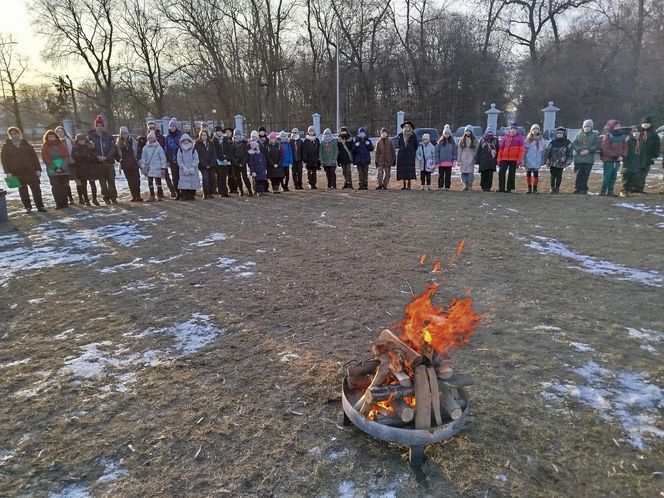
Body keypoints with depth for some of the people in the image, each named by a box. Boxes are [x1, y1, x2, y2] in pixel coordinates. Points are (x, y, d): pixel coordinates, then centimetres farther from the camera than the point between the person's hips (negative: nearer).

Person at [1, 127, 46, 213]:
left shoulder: (26, 144, 8)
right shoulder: (6, 146, 6)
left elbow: (34, 157, 5)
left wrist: (38, 169, -2)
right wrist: (8, 172, -6)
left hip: (30, 170, 0)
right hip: (17, 173, 0)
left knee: (36, 188, -4)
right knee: (23, 190, 6)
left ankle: (40, 206, 1)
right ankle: (27, 207, 12)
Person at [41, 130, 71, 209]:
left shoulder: (61, 144, 9)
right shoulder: (45, 147, 5)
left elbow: (66, 156, 3)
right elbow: (46, 159, -2)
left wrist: (63, 167, -10)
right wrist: (55, 168, -13)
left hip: (64, 169, 1)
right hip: (53, 171, -1)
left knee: (64, 186, 2)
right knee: (56, 187, -6)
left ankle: (65, 203, 8)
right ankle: (59, 204, -4)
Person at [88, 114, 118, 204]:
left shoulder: (108, 136, 5)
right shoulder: (91, 136, 4)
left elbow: (113, 147, -1)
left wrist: (106, 157, -12)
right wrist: (97, 157, -13)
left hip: (109, 161, 0)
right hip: (98, 163, 0)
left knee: (111, 180, 1)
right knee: (102, 182, 4)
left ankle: (113, 197, 5)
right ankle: (106, 198, 11)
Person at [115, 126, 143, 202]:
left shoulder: (133, 141, 2)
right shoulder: (118, 144, 4)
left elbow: (138, 151, 4)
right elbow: (115, 153, 10)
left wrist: (137, 159, -4)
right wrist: (119, 160, 1)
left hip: (134, 164, -2)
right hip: (125, 165, 2)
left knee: (136, 180, -7)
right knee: (130, 181, 4)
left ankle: (138, 196, -5)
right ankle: (134, 196, 8)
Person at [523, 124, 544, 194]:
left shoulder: (540, 140, 5)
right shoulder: (527, 140, 4)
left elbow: (542, 151, 6)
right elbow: (524, 150, 3)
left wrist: (542, 160, 2)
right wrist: (524, 160, -2)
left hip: (537, 161, 0)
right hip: (529, 160, 1)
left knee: (536, 174, 1)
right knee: (528, 173, 4)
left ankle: (535, 188, 8)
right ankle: (529, 188, 11)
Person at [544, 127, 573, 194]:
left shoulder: (568, 143, 0)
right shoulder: (553, 142, 2)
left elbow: (570, 153, 1)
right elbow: (547, 151, 6)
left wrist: (567, 162, -5)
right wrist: (547, 160, 2)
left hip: (561, 164, 0)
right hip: (552, 163, 1)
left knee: (559, 176, 2)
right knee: (553, 176, 3)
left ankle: (557, 188, 17)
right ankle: (552, 187, 21)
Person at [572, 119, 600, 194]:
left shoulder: (594, 135, 8)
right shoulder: (579, 135, 10)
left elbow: (597, 146, 1)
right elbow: (574, 144, 3)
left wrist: (588, 150, -13)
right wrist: (580, 150, -12)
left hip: (589, 159, 0)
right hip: (579, 158, 0)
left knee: (586, 174, -1)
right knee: (579, 173, -2)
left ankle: (583, 188, 4)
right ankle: (577, 188, 6)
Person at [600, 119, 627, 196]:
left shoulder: (621, 136, 11)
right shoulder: (607, 136, -9)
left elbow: (625, 147, 13)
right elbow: (605, 149, -15)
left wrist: (622, 155, -4)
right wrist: (615, 156, -17)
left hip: (617, 160, 6)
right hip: (608, 159, -6)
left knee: (614, 176, 8)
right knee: (607, 176, -9)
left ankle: (610, 191, 14)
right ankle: (603, 191, -4)